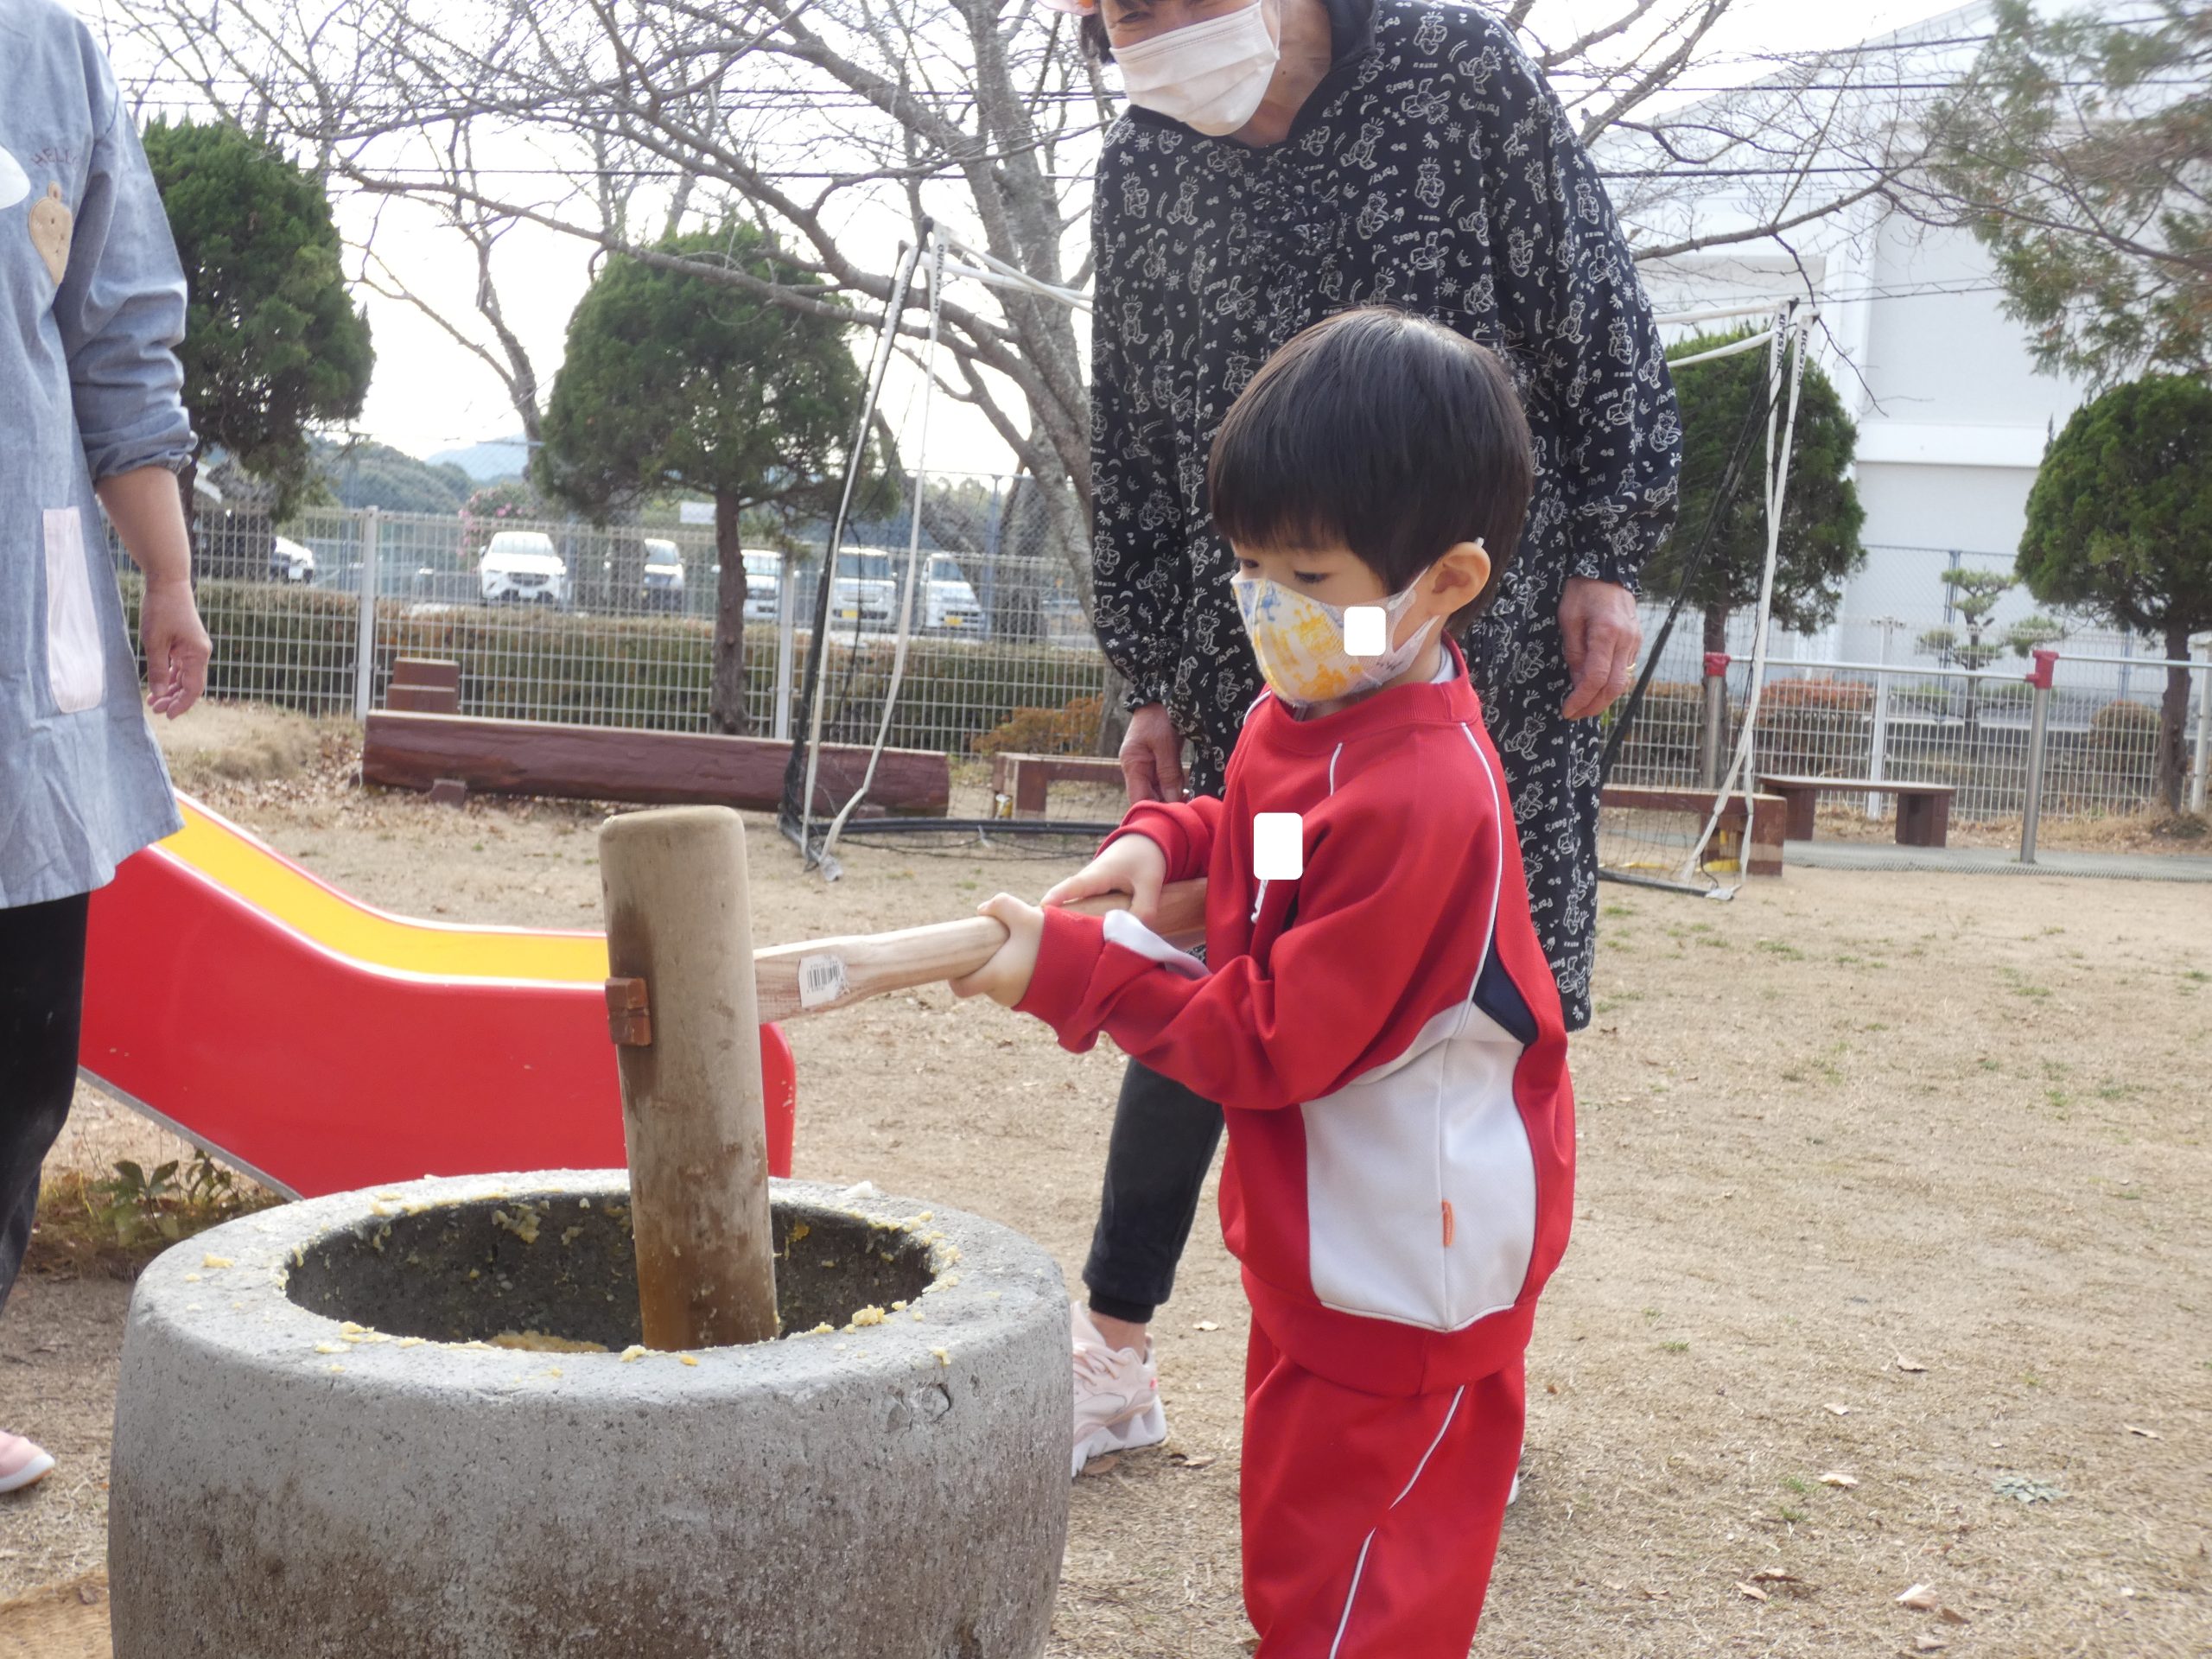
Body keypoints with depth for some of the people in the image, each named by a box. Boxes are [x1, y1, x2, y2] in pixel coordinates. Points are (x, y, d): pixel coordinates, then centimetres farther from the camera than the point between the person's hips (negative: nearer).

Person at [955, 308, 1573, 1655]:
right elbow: (1253, 824, 23)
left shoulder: (1418, 800, -29)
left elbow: (1268, 1041, -25)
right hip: (1328, 1242, 10)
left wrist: (1067, 969, -21)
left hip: (1400, 1275, -10)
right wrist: (1161, 844, 2)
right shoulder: (1306, 712, 1)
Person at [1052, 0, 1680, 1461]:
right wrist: (1152, 681, 8)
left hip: (1492, 639, -2)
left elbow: (1596, 326, -3)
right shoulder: (1141, 171, 0)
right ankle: (1114, 1355, 18)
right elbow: (1132, 459, 8)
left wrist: (1607, 559, -7)